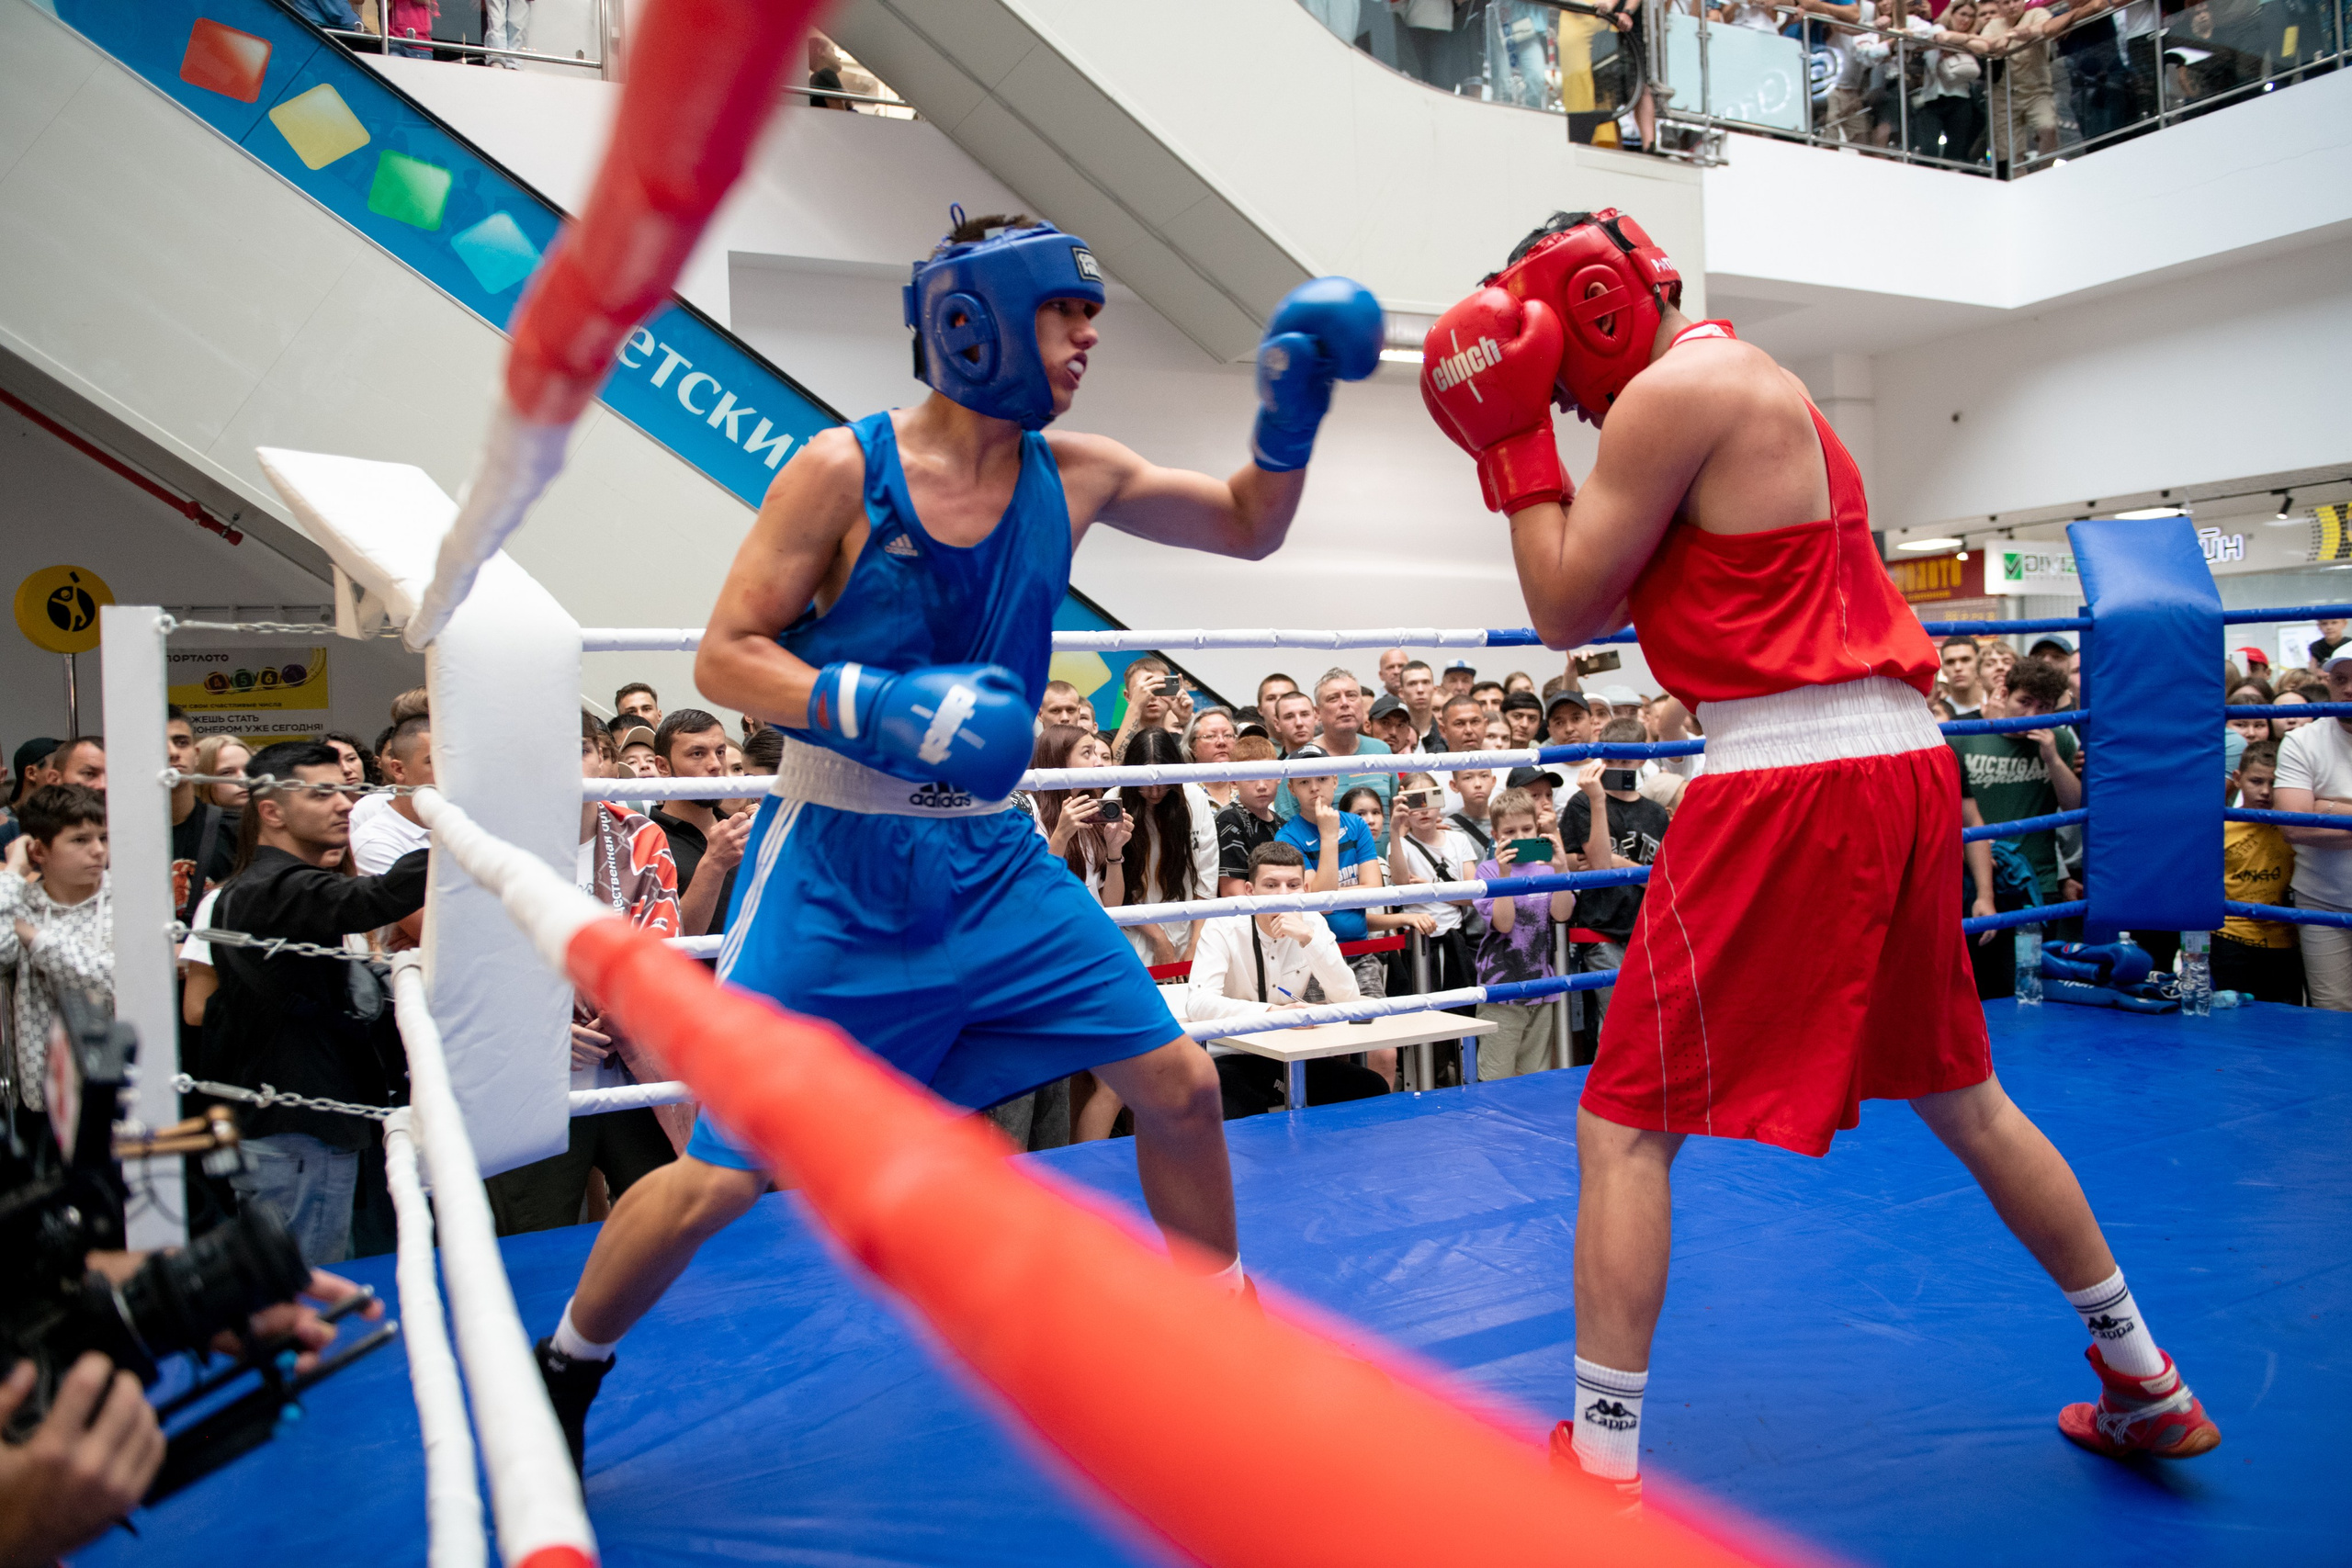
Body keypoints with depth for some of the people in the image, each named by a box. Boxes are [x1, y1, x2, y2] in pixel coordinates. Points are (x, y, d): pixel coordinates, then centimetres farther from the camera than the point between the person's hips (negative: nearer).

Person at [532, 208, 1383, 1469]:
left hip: (990, 859, 5)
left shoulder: (1073, 475, 2)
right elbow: (723, 657, -10)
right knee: (721, 1176, -2)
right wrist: (870, 705, -26)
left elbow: (1247, 528, 12)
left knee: (1178, 1083, 4)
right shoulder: (844, 469, -12)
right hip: (836, 866, -4)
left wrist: (1290, 417, -5)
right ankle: (566, 1365, 29)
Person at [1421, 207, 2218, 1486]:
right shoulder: (1757, 386, 23)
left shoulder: (1675, 389, -7)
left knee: (1624, 1126, -3)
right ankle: (2146, 1386, 38)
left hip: (1789, 778, -10)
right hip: (1905, 763, 10)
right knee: (1956, 1095, 24)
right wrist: (1528, 448, 19)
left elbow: (1563, 612, -6)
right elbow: (1615, 601, 24)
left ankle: (1601, 1467, 3)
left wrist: (1513, 441, 2)